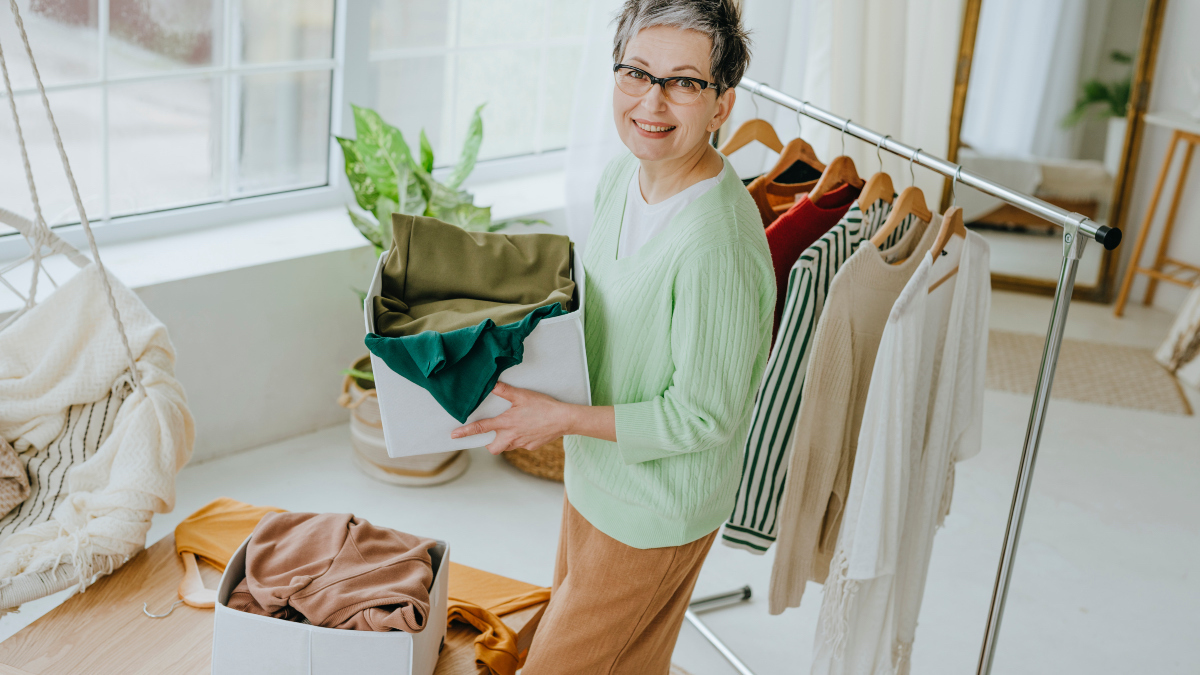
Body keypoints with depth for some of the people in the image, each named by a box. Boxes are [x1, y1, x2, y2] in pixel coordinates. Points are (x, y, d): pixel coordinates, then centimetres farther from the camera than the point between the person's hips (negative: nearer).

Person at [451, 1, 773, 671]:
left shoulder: (716, 244, -33)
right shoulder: (625, 174, -4)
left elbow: (702, 418, -26)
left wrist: (563, 418, -23)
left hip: (654, 511, -8)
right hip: (598, 475, 8)